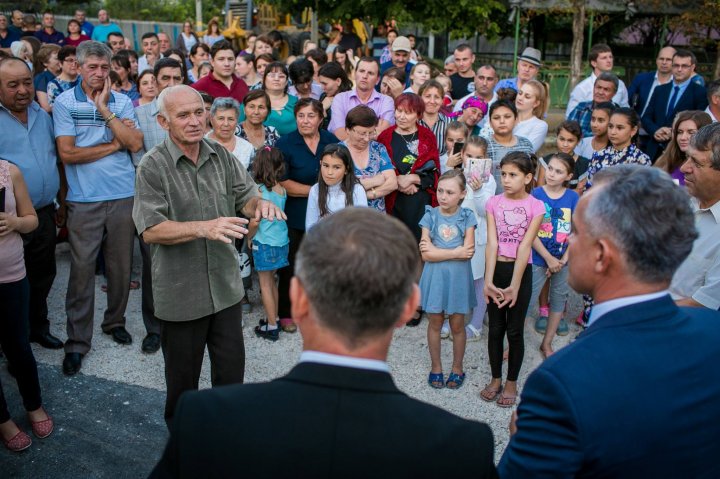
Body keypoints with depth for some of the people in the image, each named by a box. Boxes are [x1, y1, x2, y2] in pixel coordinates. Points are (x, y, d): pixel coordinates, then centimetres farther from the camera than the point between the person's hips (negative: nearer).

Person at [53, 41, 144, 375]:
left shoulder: (122, 102, 6)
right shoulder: (65, 103, -1)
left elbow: (135, 144, -8)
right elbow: (67, 153, -10)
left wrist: (104, 109, -10)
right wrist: (114, 144, -7)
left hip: (124, 196, 2)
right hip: (84, 200, -2)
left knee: (121, 265, 11)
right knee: (82, 268, 0)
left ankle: (115, 321, 30)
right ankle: (77, 341, 9)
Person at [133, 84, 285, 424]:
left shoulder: (220, 156, 3)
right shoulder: (153, 166, -14)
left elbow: (245, 196, 6)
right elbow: (150, 230, -20)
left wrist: (259, 203, -19)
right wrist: (204, 228, -32)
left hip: (225, 284, 4)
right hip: (180, 291, -4)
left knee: (232, 366, 15)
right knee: (183, 373, 15)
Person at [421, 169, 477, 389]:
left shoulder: (466, 217, -5)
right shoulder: (430, 216, -5)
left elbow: (468, 252, -16)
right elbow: (426, 255, -13)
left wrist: (436, 250, -16)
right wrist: (456, 252, -15)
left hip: (458, 277, 0)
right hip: (434, 276, 1)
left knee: (457, 325, 11)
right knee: (435, 323, 12)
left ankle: (457, 368, 29)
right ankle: (435, 367, 28)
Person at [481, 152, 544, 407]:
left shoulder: (535, 206, -7)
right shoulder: (493, 203, 0)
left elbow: (524, 247, -14)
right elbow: (492, 243, -8)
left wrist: (515, 286, -19)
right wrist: (488, 281, -17)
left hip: (521, 271, -2)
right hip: (495, 269, 2)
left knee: (515, 331, 7)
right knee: (495, 328, 11)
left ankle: (511, 382, 23)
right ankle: (495, 379, 26)